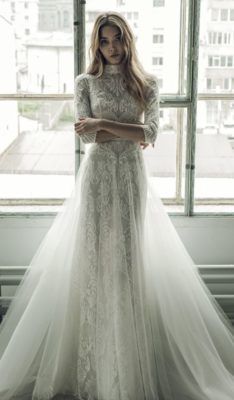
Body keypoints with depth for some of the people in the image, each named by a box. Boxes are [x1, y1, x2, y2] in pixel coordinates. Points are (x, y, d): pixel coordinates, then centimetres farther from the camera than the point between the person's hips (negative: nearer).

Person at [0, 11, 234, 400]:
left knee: (129, 254, 3)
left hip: (132, 176, 1)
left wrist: (104, 124, -13)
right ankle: (95, 365, 15)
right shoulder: (85, 82, 6)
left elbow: (151, 133, -7)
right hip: (97, 175, 0)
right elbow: (86, 135, -6)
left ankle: (131, 368, 18)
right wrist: (131, 132, -8)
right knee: (95, 254, 1)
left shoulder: (147, 84, 7)